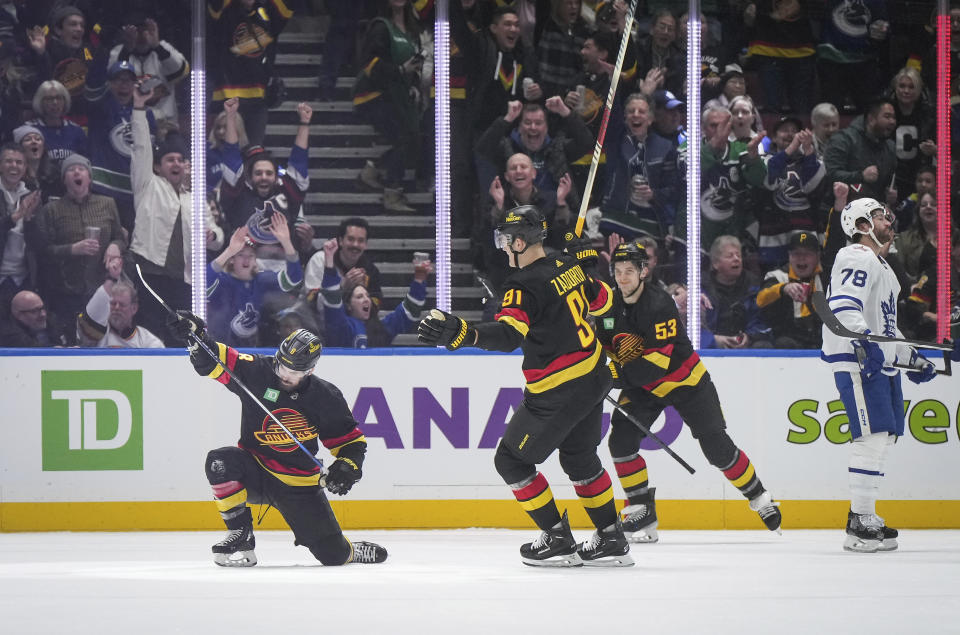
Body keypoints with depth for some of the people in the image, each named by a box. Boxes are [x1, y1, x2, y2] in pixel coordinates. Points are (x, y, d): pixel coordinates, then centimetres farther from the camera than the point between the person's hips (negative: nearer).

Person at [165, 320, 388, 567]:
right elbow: (215, 361, -16)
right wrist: (195, 337, -36)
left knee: (333, 554, -5)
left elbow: (351, 439, 0)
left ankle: (352, 551, 36)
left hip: (298, 482, 0)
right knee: (220, 462, -32)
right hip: (255, 470, 0)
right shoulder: (257, 372, -12)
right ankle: (240, 536, -16)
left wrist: (347, 467, -18)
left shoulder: (325, 396, -9)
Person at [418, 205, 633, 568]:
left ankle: (558, 541, 6)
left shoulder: (525, 284, -21)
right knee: (579, 458, 24)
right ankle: (612, 541, 26)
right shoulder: (568, 267, 5)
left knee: (511, 460, 4)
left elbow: (509, 333, -36)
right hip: (594, 378, 9)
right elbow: (601, 299, 21)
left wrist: (463, 334, -49)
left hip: (559, 394, -9)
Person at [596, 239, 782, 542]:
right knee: (621, 439, -13)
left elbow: (665, 357, -33)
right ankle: (641, 509, -2)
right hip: (642, 387, 5)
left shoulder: (659, 304, -27)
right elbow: (603, 344, 8)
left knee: (717, 447, -4)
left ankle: (759, 496, 16)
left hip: (685, 380, -5)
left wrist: (623, 374, -40)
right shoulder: (610, 305, -7)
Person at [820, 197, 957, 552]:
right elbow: (843, 306, -24)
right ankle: (860, 526, -17)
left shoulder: (881, 267, 26)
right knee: (873, 436, -16)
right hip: (856, 360, -11)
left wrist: (912, 358, 29)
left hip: (882, 361, 11)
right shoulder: (857, 258, -8)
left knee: (884, 437, 10)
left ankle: (863, 517, 15)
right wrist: (864, 340, -37)